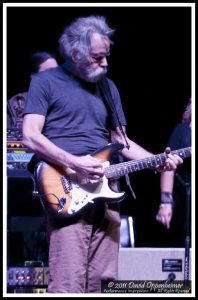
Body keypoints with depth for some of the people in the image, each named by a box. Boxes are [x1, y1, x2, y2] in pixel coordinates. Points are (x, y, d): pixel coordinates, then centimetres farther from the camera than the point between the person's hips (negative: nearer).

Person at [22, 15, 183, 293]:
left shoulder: (108, 87, 21)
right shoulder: (46, 82, 3)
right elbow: (30, 136, -7)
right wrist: (75, 163, -17)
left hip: (104, 192, 6)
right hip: (68, 196, -6)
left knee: (99, 281, 2)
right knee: (68, 283, -16)